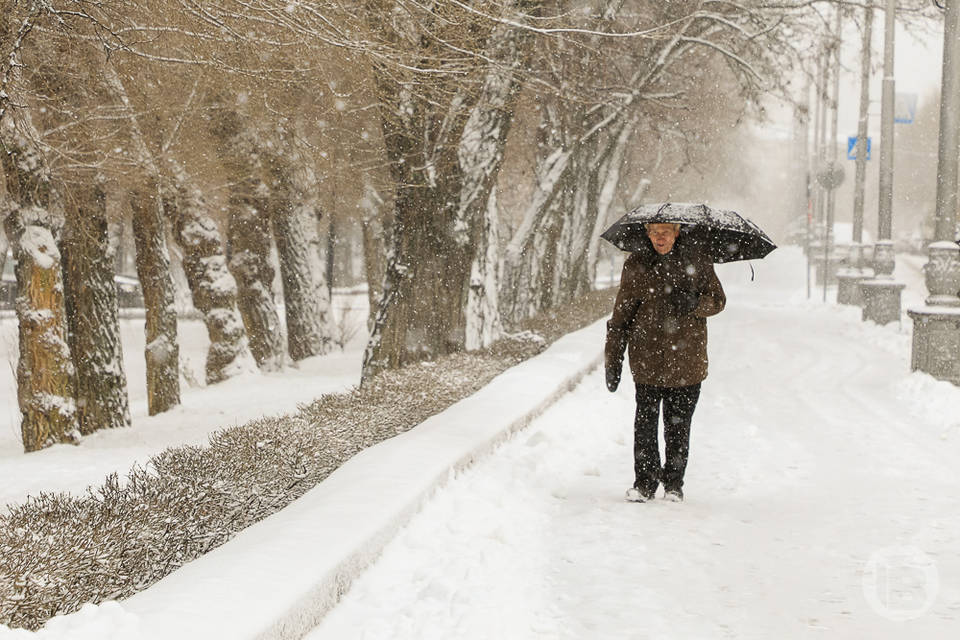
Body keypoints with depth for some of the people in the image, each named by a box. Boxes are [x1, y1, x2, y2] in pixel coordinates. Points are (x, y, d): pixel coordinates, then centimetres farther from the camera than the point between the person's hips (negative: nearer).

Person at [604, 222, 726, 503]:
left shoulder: (696, 261, 2)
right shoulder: (636, 265, 1)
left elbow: (717, 300, 6)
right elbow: (621, 315, 5)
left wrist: (694, 304, -17)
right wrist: (612, 360, 3)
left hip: (686, 360, 0)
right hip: (647, 359, 0)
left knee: (678, 424, 6)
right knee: (645, 421, -2)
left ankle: (674, 483, 20)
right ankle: (645, 482, 10)